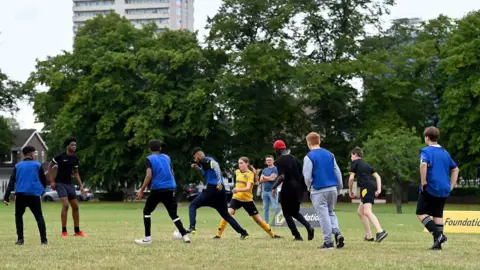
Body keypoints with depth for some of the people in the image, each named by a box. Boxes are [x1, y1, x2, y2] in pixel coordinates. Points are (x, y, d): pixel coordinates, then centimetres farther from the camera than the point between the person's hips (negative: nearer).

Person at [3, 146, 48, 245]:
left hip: (20, 195, 1)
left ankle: (20, 239, 5)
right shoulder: (37, 165, 5)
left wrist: (6, 197, 0)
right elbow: (44, 181, 10)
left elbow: (11, 182, 3)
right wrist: (41, 190, 31)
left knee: (18, 216, 17)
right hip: (34, 195, -1)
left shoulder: (18, 166, 9)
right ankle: (44, 240, -3)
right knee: (39, 217, 6)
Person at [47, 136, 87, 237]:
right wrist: (52, 181, -8)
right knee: (65, 205, -19)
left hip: (69, 184, 6)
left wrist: (81, 185, 9)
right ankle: (64, 231, -11)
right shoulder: (60, 156, -12)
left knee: (75, 206, 6)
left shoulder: (75, 159, 5)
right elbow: (50, 166, -3)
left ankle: (77, 231, 16)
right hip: (60, 183, -6)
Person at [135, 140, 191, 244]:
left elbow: (149, 176, -12)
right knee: (173, 214, 12)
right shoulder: (167, 157, 15)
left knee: (147, 211, 12)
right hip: (170, 189, 4)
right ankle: (185, 235, -4)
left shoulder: (150, 159, -1)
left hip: (157, 189, -4)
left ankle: (147, 238, 5)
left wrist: (142, 190, -9)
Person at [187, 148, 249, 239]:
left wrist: (219, 181, -31)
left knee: (193, 206, 1)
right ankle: (243, 233, 5)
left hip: (212, 189, -8)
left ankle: (192, 227, -17)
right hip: (220, 190, 8)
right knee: (226, 214, 13)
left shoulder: (204, 160, -3)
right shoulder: (208, 160, 23)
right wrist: (198, 168, 31)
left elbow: (215, 164, -24)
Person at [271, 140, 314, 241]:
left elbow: (282, 177, -21)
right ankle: (308, 227, -5)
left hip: (288, 188, -7)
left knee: (287, 213, 7)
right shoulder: (294, 158, 13)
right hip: (298, 187, 7)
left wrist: (274, 187, -12)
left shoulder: (279, 161, -9)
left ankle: (297, 236, 1)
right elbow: (302, 173, 12)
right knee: (295, 212, 20)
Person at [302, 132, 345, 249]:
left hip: (319, 191, -5)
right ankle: (337, 232, -3)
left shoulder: (309, 157, -8)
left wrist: (309, 187, 10)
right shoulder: (329, 154, 8)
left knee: (323, 215, 1)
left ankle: (328, 242, 1)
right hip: (332, 189, 5)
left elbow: (307, 176, -10)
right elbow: (337, 172, 9)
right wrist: (339, 188, 18)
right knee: (331, 212, 19)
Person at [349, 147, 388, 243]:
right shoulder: (367, 165, 28)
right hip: (372, 188, 9)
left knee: (367, 212, -23)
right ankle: (369, 236, 14)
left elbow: (351, 178, 0)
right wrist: (379, 189, 9)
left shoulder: (355, 162, 8)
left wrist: (350, 191, 12)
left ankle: (380, 232, -43)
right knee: (360, 212, 18)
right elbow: (377, 176, 19)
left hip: (366, 188, -9)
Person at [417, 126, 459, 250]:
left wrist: (423, 182, -18)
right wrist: (451, 185, 19)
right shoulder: (445, 152, 15)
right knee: (438, 215, 12)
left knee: (421, 213, 2)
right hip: (444, 189, 7)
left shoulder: (426, 151, -7)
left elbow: (423, 164, -27)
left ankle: (438, 235, -13)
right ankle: (437, 243, 8)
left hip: (430, 188, -6)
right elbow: (455, 169, 21)